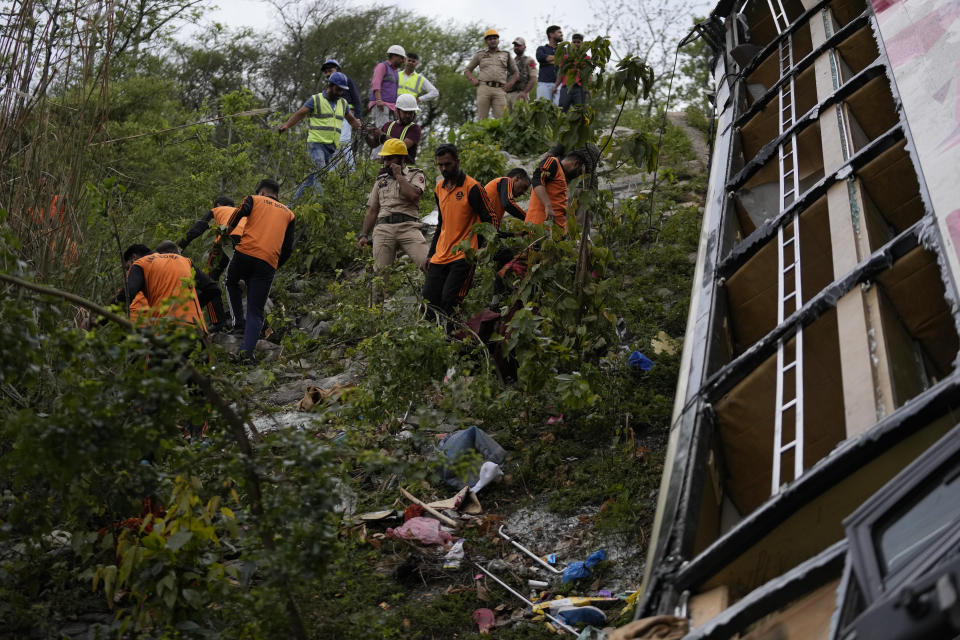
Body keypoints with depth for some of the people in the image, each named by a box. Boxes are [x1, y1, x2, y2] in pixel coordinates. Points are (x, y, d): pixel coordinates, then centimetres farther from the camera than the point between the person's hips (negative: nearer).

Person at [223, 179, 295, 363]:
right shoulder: (288, 214, 24)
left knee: (231, 282, 32)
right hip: (268, 263, 2)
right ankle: (247, 351, -12)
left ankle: (238, 322, 16)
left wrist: (227, 231, 7)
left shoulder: (254, 199, 16)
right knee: (255, 312, 5)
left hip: (245, 253, -1)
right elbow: (288, 248, 18)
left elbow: (240, 212, -7)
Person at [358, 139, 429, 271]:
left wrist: (399, 175, 1)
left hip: (408, 227, -3)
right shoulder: (381, 180, 24)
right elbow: (372, 210, 23)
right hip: (383, 229, 3)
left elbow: (413, 195, -10)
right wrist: (364, 235, 13)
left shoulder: (415, 175, 11)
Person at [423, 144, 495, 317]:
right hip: (440, 256, 7)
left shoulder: (472, 187, -8)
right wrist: (431, 254, 22)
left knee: (450, 301, -17)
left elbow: (489, 220, -7)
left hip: (463, 256, -7)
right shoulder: (439, 188, 14)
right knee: (429, 299, 0)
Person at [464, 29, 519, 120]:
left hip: (500, 90, 0)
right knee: (482, 119, -9)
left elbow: (515, 73, 25)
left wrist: (510, 84, 6)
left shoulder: (506, 55, 20)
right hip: (484, 88, 0)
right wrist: (473, 80, 2)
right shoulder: (480, 55, 19)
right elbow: (467, 70, 22)